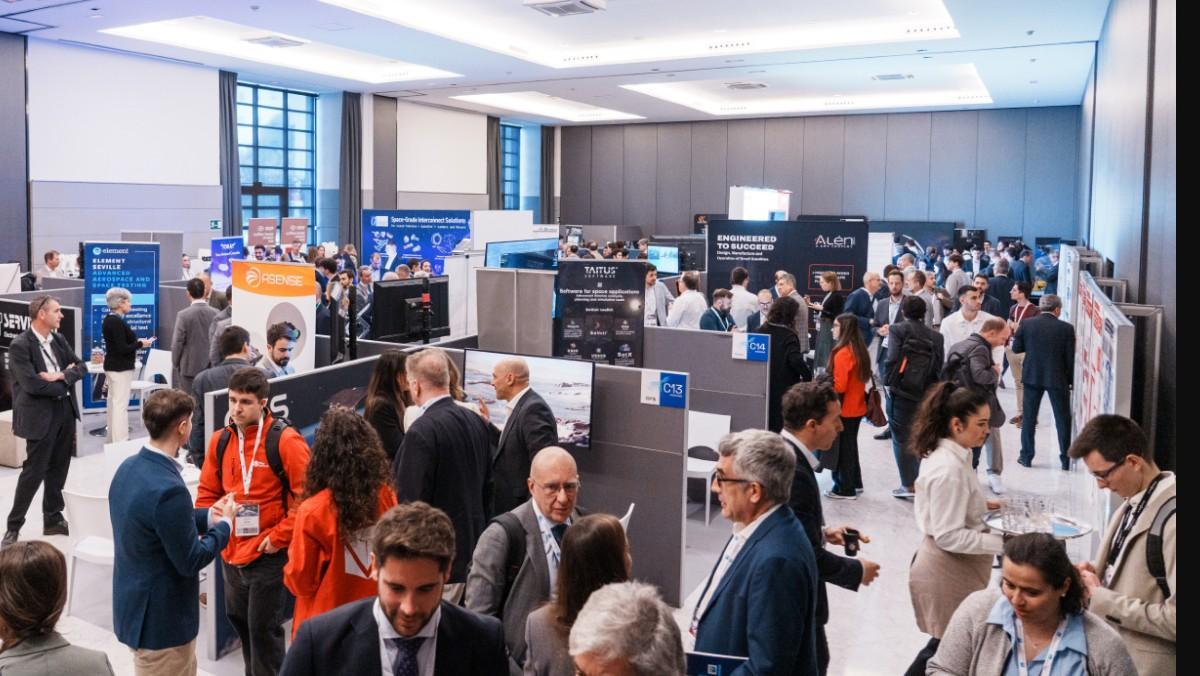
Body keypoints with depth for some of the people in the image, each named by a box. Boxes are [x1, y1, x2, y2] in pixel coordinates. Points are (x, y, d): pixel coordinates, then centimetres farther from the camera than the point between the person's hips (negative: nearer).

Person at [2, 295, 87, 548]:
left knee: (58, 469, 13)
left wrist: (61, 376, -12)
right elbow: (32, 384, -21)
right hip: (41, 415, -7)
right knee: (34, 471, -1)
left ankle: (53, 519, 25)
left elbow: (81, 366, 8)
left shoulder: (58, 339, 9)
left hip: (65, 411, 7)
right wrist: (63, 384, -8)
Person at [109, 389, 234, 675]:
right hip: (160, 618, -9)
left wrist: (207, 516, 9)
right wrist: (224, 524, -7)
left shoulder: (129, 467, -1)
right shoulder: (169, 489, -30)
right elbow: (190, 561, -21)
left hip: (137, 606, 9)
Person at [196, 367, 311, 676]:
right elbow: (208, 493, 12)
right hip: (231, 554, 7)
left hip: (268, 556, -6)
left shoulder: (285, 441, -16)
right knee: (240, 621, 21)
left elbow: (307, 495, -18)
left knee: (264, 628, 3)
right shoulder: (221, 441, 3)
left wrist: (280, 537, -17)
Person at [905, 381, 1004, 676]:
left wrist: (981, 505, 8)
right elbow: (949, 536, -26)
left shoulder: (947, 454, 4)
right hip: (947, 574, -10)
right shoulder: (949, 469, -27)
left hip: (951, 569, 10)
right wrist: (1002, 542, -24)